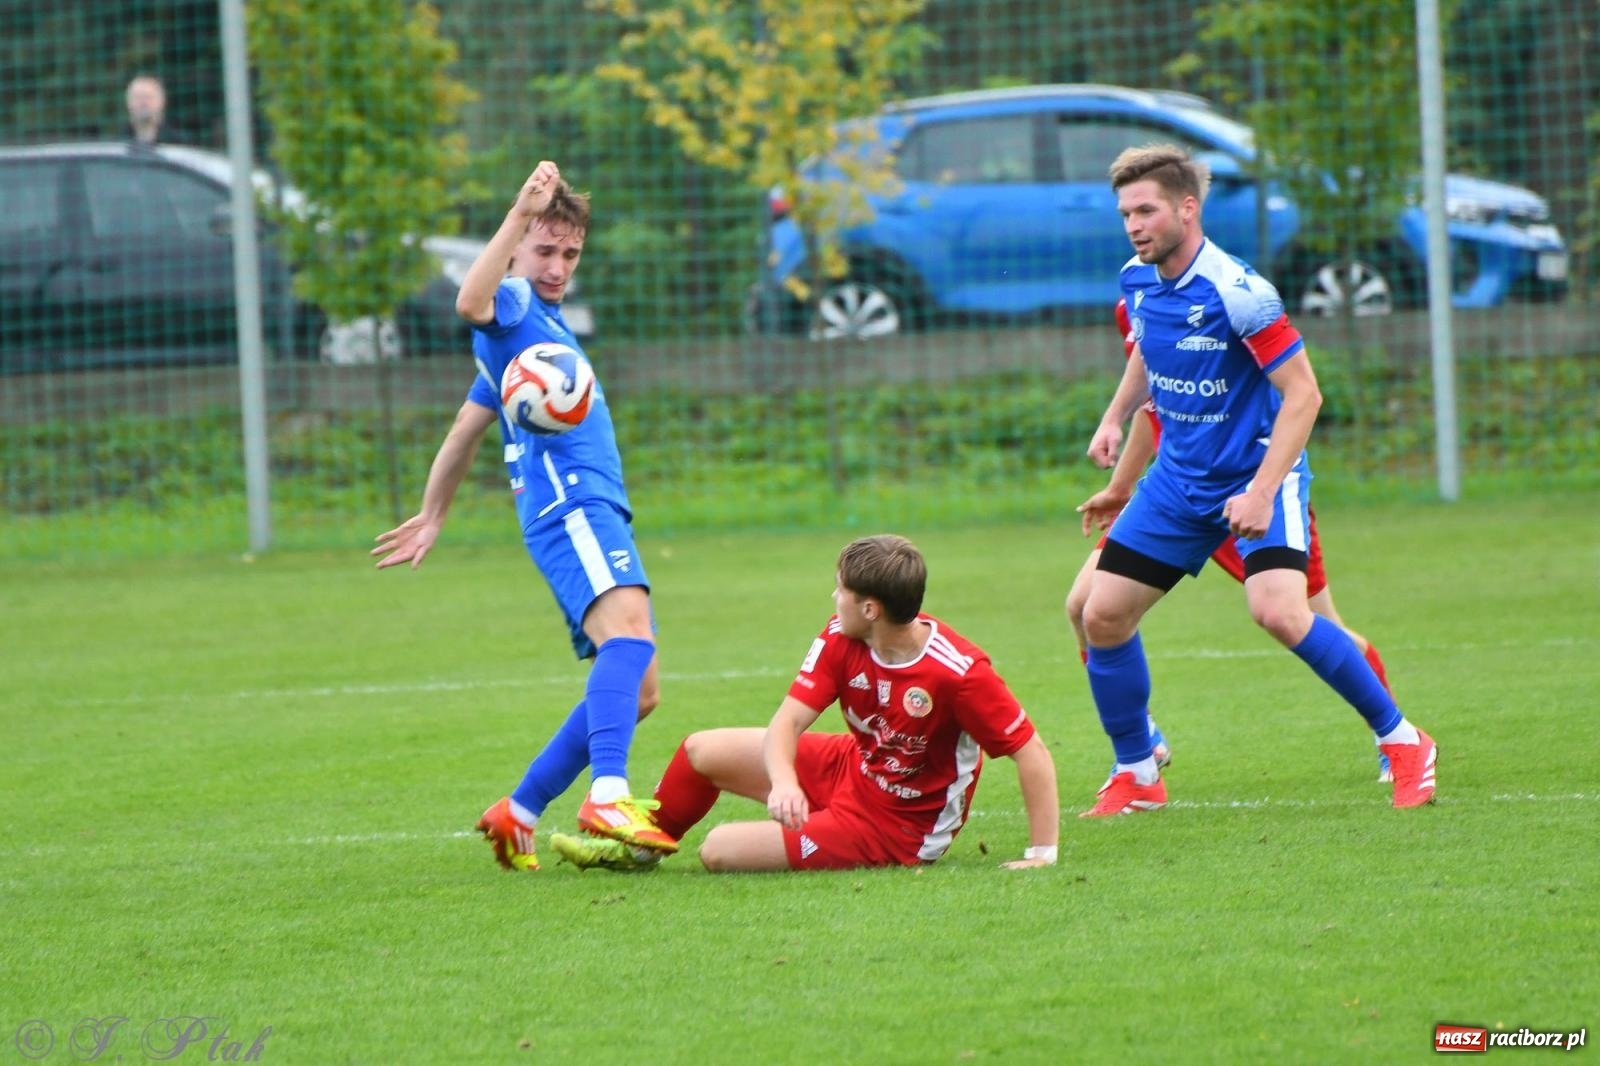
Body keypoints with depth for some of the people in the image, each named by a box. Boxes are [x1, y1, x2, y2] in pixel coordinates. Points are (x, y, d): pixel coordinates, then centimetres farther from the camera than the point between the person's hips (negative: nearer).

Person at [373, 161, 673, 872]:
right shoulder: (512, 303, 1)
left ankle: (519, 814, 14)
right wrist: (520, 215, -32)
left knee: (637, 691, 7)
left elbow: (466, 427, 36)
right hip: (569, 502, -10)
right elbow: (471, 304, -26)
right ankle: (607, 797, -50)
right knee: (631, 627, -33)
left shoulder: (544, 322, 29)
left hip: (597, 513, 10)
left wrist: (432, 516, 42)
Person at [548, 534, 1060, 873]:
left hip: (894, 827, -7)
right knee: (702, 750, 6)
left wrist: (1042, 854, -29)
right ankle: (641, 848, 34)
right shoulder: (840, 640, -13)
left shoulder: (959, 671, -32)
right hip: (849, 767, 7)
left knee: (721, 851, -13)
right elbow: (786, 723, -16)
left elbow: (1032, 752, -26)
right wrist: (783, 782, -38)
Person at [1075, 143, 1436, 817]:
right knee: (1102, 616, 1)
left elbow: (1303, 394, -21)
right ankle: (1136, 775, 19)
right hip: (1179, 477, 7)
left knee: (1278, 611, -27)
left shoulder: (1237, 292, -23)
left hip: (1257, 473, -7)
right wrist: (1114, 418, 7)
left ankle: (1401, 741, -10)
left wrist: (1262, 492, -27)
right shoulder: (1137, 281, 0)